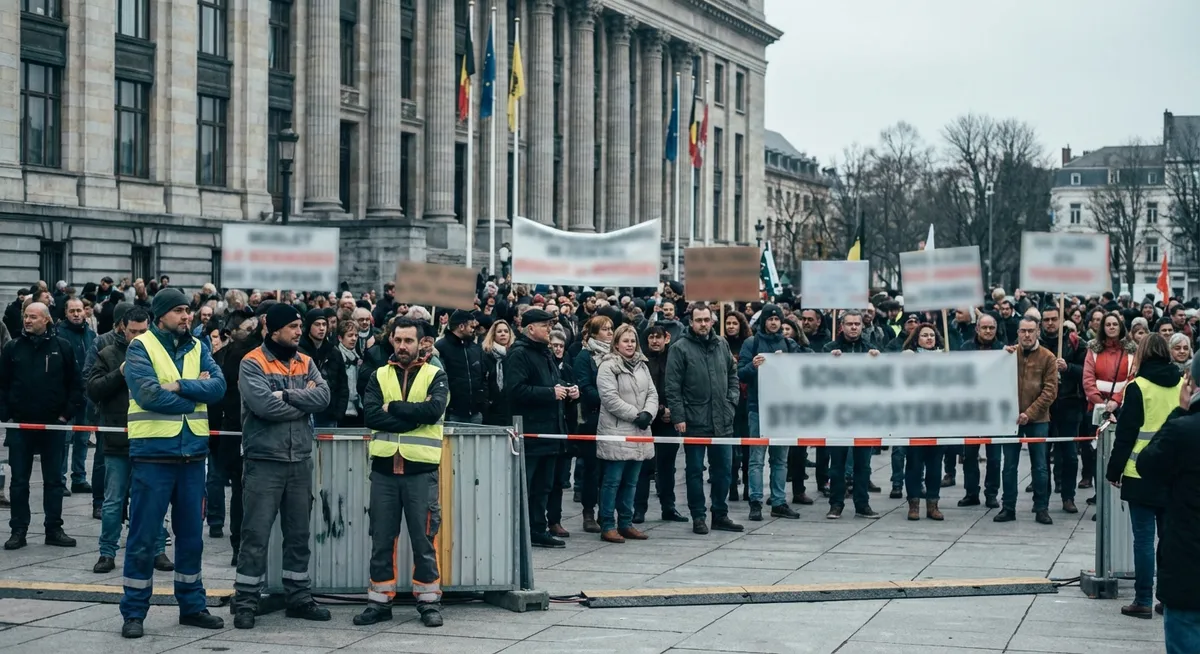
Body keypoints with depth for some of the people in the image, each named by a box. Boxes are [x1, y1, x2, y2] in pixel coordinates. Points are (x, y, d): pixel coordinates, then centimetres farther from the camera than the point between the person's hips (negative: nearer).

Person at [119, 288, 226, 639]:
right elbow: (148, 394, -19)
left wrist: (178, 386, -18)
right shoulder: (141, 347, -5)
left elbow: (218, 385, -5)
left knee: (191, 535, 13)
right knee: (143, 537, 1)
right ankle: (134, 612, 9)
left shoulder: (197, 348, 10)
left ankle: (192, 606, 23)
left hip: (193, 454, 5)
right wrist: (196, 393, -9)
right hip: (153, 454, -5)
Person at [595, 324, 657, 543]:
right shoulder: (608, 366, -8)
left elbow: (652, 393, 13)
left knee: (631, 481, 11)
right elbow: (610, 398, -16)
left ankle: (626, 523, 18)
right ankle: (607, 526, 1)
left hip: (639, 433, 7)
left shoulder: (642, 365, 15)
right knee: (613, 481, -4)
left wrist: (648, 413, -7)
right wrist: (635, 415, -16)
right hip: (616, 432, -7)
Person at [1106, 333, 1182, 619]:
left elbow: (1126, 434, -8)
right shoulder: (1182, 384, 2)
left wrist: (1114, 471, 0)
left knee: (1144, 538, -1)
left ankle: (1143, 601, 1)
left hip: (1142, 474, -4)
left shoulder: (1138, 387, -9)